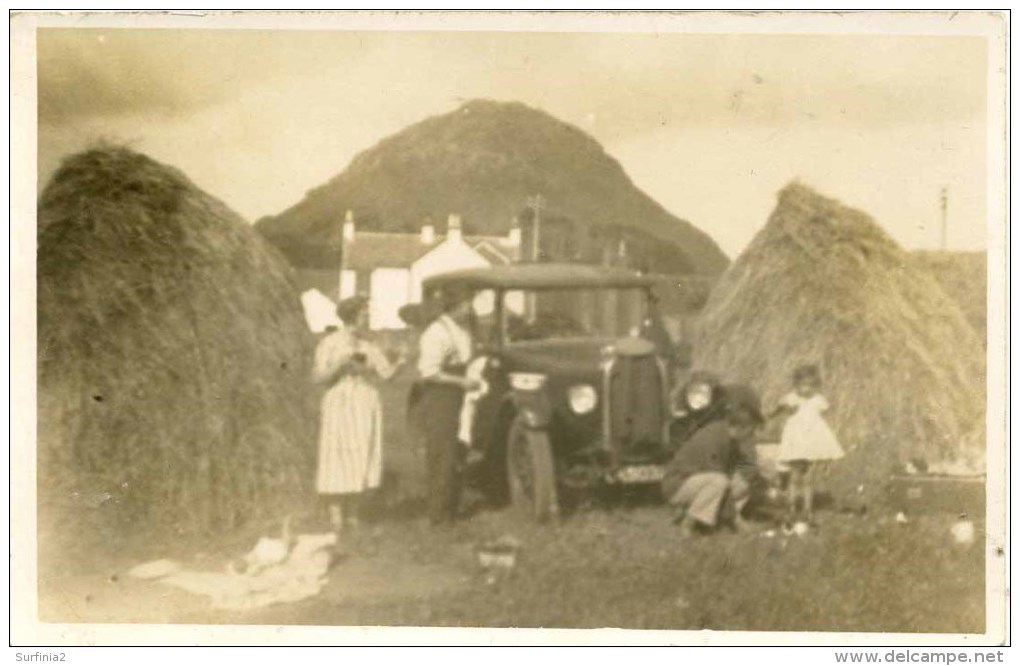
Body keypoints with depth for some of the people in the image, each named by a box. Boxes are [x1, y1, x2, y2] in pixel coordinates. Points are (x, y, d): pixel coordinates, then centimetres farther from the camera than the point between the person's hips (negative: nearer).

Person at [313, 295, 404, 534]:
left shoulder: (369, 347, 10)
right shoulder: (330, 344, -3)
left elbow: (387, 373, 2)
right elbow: (318, 378, -8)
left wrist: (400, 362, -18)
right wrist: (341, 364, -20)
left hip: (366, 409, 5)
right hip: (340, 407, -5)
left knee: (362, 461, 4)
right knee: (339, 462, -6)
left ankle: (352, 516, 11)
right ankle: (335, 518, -1)